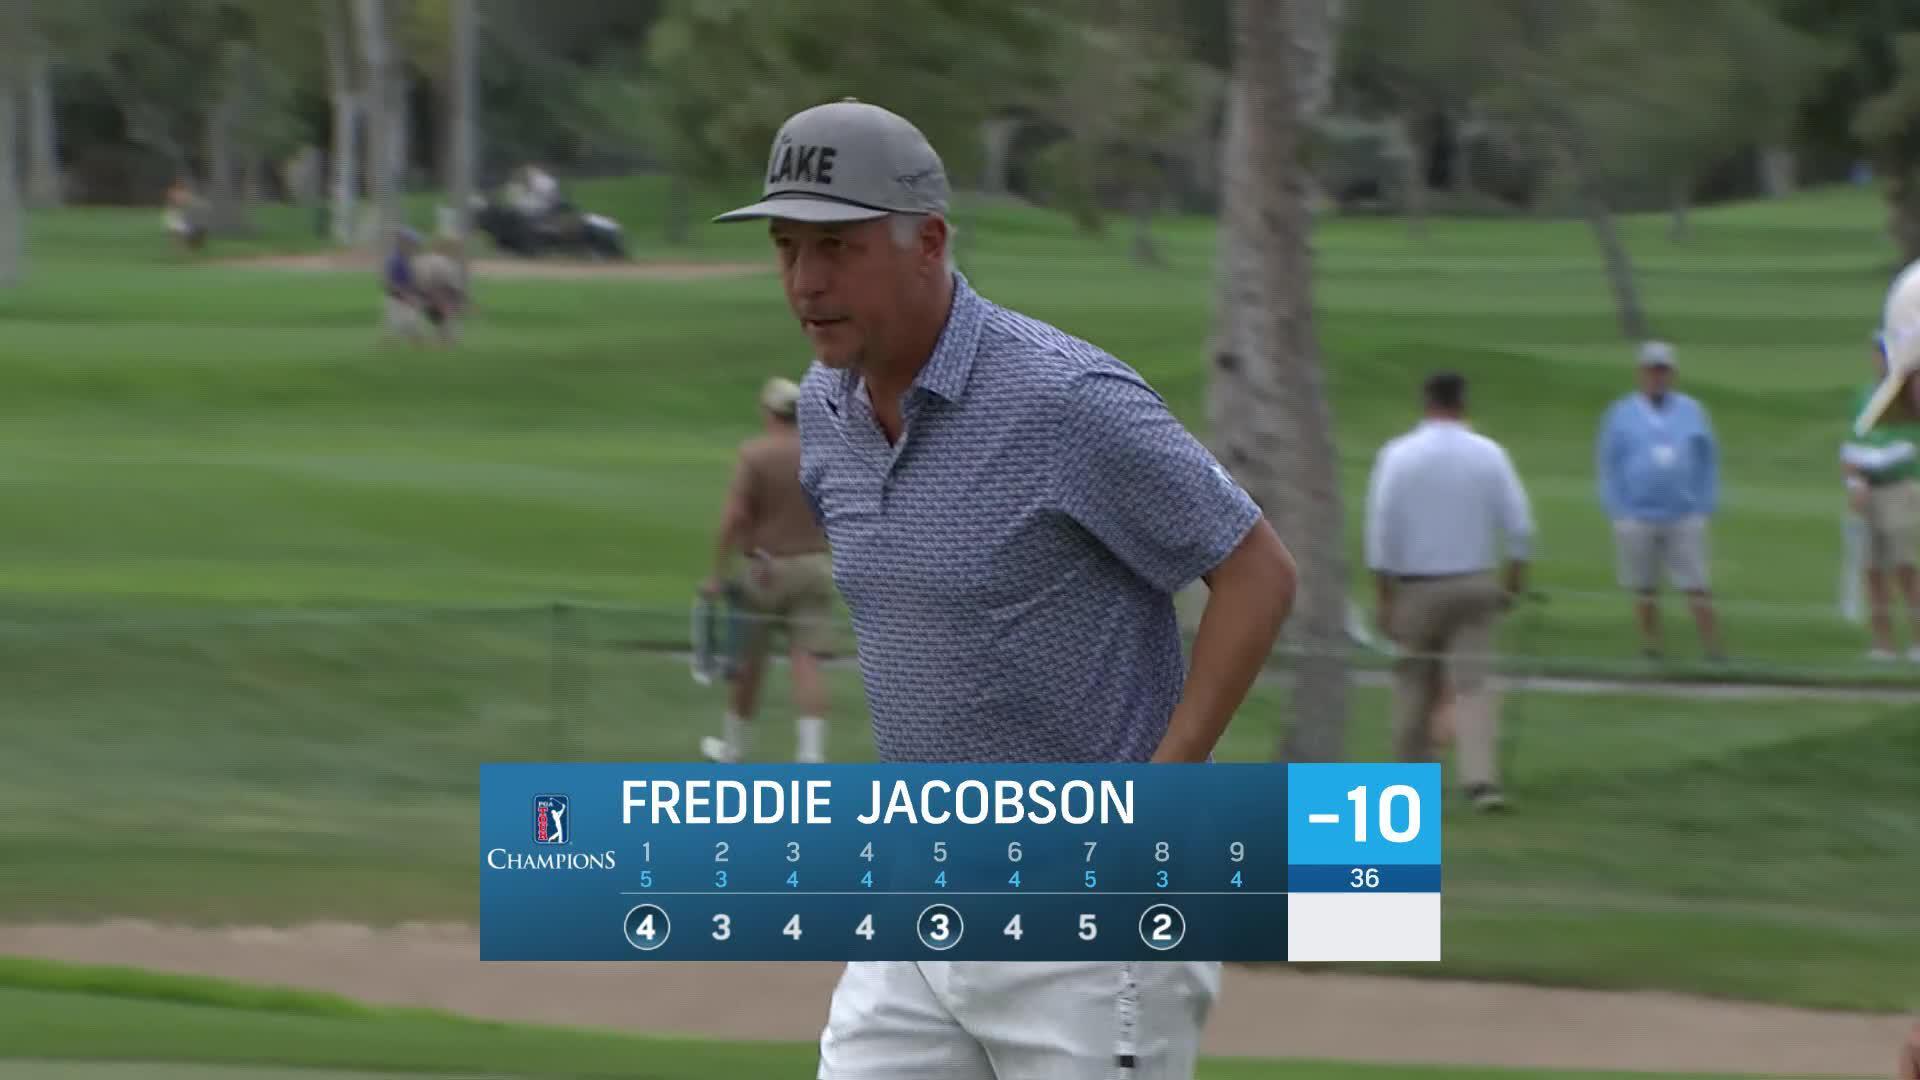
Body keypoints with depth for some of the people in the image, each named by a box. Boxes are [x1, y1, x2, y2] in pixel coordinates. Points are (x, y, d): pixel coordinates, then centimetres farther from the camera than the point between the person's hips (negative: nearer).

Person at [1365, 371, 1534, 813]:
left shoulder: (1398, 455, -6)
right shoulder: (1488, 454, -1)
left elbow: (1381, 530, -9)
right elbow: (1519, 526, -2)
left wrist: (1385, 596, -4)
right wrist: (1513, 580, 11)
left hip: (1417, 585, -1)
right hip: (1474, 585, 1)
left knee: (1415, 683, 13)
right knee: (1473, 683, -2)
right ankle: (1480, 779, -17)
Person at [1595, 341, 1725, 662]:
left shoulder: (1692, 412, 8)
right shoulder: (1622, 414, 4)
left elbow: (1708, 461, 11)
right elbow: (1607, 464, 5)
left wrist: (1705, 506, 3)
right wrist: (1617, 511, -3)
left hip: (1685, 517, 0)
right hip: (1638, 517, 0)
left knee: (1696, 586, -4)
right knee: (1644, 588, 4)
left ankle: (1713, 648, -4)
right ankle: (1651, 647, 12)